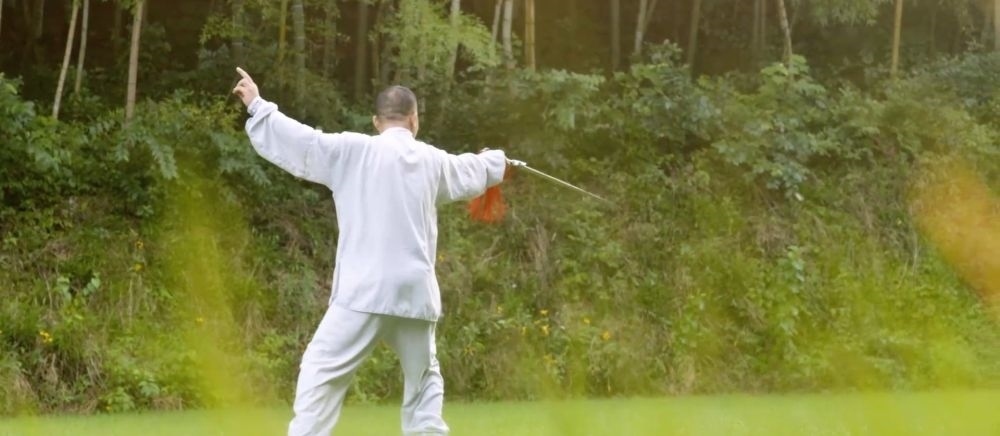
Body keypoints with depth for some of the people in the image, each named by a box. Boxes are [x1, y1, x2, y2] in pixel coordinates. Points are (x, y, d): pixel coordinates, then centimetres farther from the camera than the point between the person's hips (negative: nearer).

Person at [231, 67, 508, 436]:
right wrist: (497, 160, 57)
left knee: (321, 371, -5)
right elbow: (471, 171, 34)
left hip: (366, 291, -4)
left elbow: (300, 142, -3)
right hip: (415, 291, 4)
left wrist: (257, 106, 9)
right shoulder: (433, 160, 14)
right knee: (424, 379, 21)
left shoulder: (354, 150, -2)